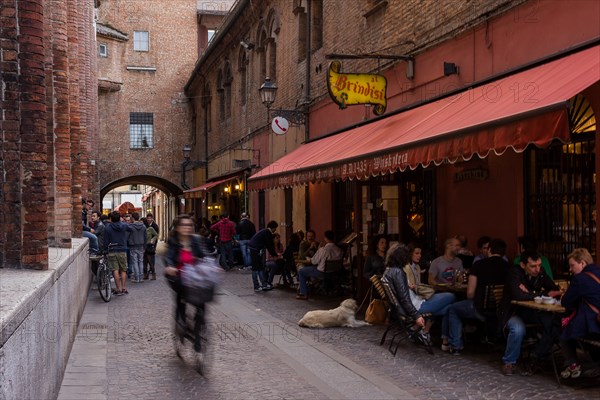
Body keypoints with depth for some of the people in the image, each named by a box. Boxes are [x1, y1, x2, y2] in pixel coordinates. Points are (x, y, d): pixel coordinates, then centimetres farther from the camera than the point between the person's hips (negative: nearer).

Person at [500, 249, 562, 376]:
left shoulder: (540, 273, 1)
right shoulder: (514, 272, -18)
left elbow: (555, 290, 0)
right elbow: (518, 296, -32)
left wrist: (530, 293, -17)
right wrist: (545, 294, -22)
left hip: (533, 311, 5)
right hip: (513, 312, -5)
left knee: (554, 322, -23)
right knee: (518, 329, -37)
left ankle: (538, 356, -5)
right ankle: (509, 362, -11)